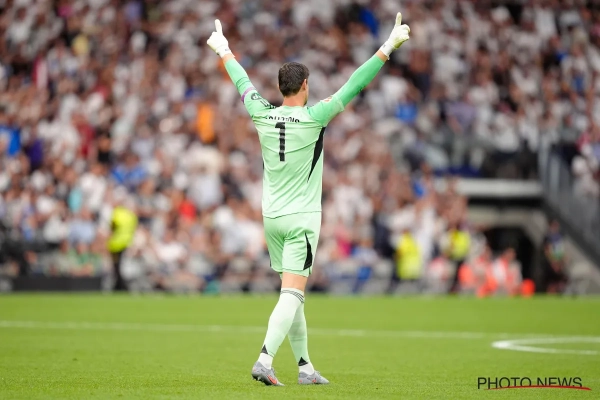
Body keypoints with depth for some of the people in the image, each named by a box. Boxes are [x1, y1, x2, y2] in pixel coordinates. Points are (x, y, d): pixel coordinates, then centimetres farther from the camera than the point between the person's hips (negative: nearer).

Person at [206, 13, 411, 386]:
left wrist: (225, 51, 35)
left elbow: (244, 84, 17)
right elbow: (354, 86, -12)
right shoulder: (314, 117, -12)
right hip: (303, 218, -5)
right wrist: (389, 47, -9)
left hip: (272, 217, 5)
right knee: (292, 295, -9)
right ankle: (265, 361, -23)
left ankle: (305, 366, 16)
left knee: (293, 295, 13)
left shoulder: (263, 116, 0)